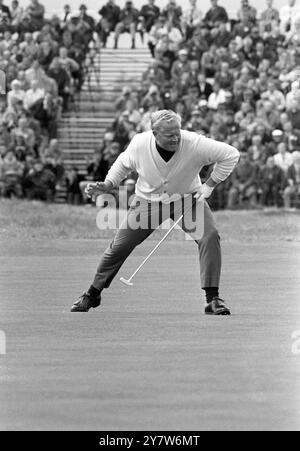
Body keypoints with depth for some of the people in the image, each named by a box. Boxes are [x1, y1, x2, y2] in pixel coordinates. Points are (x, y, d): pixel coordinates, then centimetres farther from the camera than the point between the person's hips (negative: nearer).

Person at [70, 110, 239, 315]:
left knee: (210, 236, -24)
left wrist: (209, 186, -17)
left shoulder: (194, 144, -29)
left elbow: (231, 154, -18)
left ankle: (213, 299, -16)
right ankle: (92, 295, 22)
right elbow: (123, 164, 3)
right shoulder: (139, 144, -22)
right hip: (149, 200, 1)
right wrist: (107, 186, -11)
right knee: (119, 246, 0)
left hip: (187, 198, -1)